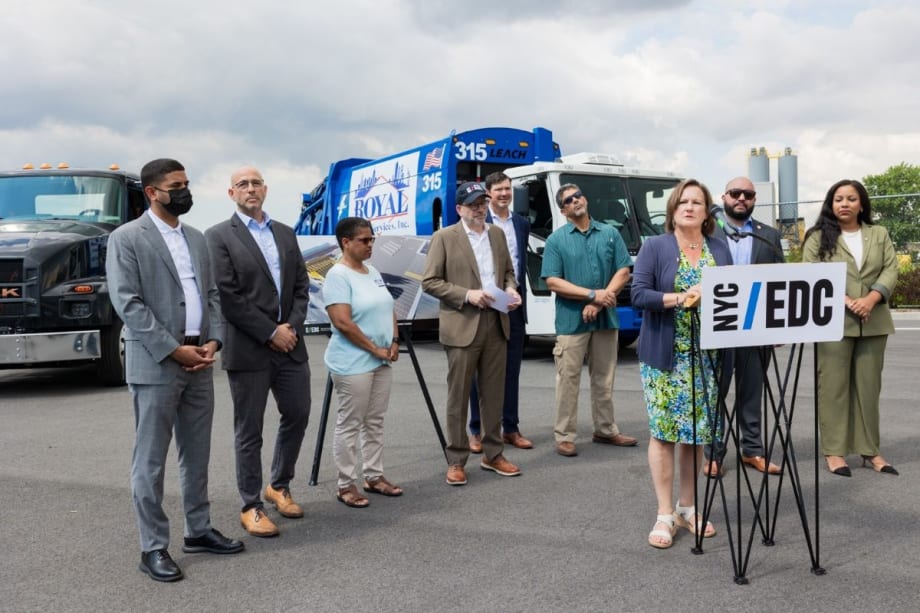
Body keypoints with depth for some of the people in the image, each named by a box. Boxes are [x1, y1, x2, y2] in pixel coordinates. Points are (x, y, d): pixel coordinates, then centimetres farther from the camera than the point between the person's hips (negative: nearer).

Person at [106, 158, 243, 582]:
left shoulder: (196, 238, 15)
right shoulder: (127, 238, -5)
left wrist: (213, 340, -2)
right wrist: (173, 350, -16)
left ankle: (198, 530, 25)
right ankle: (153, 547, 8)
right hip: (156, 364, -6)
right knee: (151, 459, 0)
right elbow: (128, 303, -12)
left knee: (196, 453, 13)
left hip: (199, 363, 6)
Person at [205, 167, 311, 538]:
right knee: (249, 431, 4)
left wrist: (292, 326, -6)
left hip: (290, 344, 6)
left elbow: (301, 286, 10)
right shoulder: (219, 236, -5)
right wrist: (270, 332, -14)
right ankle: (250, 507, 17)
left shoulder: (286, 233, 12)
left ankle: (278, 486, 34)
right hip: (247, 349, -5)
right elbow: (227, 296, -13)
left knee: (297, 415, 13)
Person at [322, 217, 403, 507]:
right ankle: (346, 485, 7)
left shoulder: (372, 272, 12)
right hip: (353, 363, -8)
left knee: (375, 422, 14)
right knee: (350, 425, -1)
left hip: (382, 362, 8)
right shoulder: (338, 275, -14)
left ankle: (374, 476, 23)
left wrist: (394, 341, 3)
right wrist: (375, 349, -16)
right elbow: (342, 322, -21)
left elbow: (388, 309, 19)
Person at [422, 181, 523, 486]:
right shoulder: (444, 237, -4)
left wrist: (510, 289, 0)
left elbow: (508, 271, 22)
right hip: (462, 327, -5)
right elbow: (429, 281, -7)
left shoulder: (497, 234, 13)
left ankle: (493, 454, 23)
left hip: (496, 324, 5)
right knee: (459, 397, 2)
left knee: (493, 394, 11)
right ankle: (456, 461, 11)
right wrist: (467, 294, -16)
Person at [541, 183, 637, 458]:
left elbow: (623, 272, 3)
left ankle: (605, 430, 24)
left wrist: (599, 302, -10)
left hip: (605, 318, 3)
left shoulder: (610, 234, 8)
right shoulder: (556, 240, 0)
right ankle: (564, 436, 5)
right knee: (568, 379, -2)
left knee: (604, 379, 12)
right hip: (571, 320, -3)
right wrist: (593, 294, -14)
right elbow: (553, 282, -7)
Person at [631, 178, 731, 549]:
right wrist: (679, 298, -21)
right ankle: (664, 514, 5)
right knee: (663, 432, -2)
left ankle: (687, 507, 21)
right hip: (664, 356, -4)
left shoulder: (720, 249, 10)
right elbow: (638, 294, -10)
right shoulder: (655, 247, -2)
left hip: (707, 357, 4)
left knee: (698, 433, 7)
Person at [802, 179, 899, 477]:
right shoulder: (818, 237, 4)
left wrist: (871, 299, -12)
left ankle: (870, 450, 11)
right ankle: (834, 450, 1)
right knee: (834, 385, -2)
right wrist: (845, 301, -15)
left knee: (869, 385, 6)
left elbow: (891, 269, 5)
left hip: (873, 322, 3)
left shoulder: (879, 234, 14)